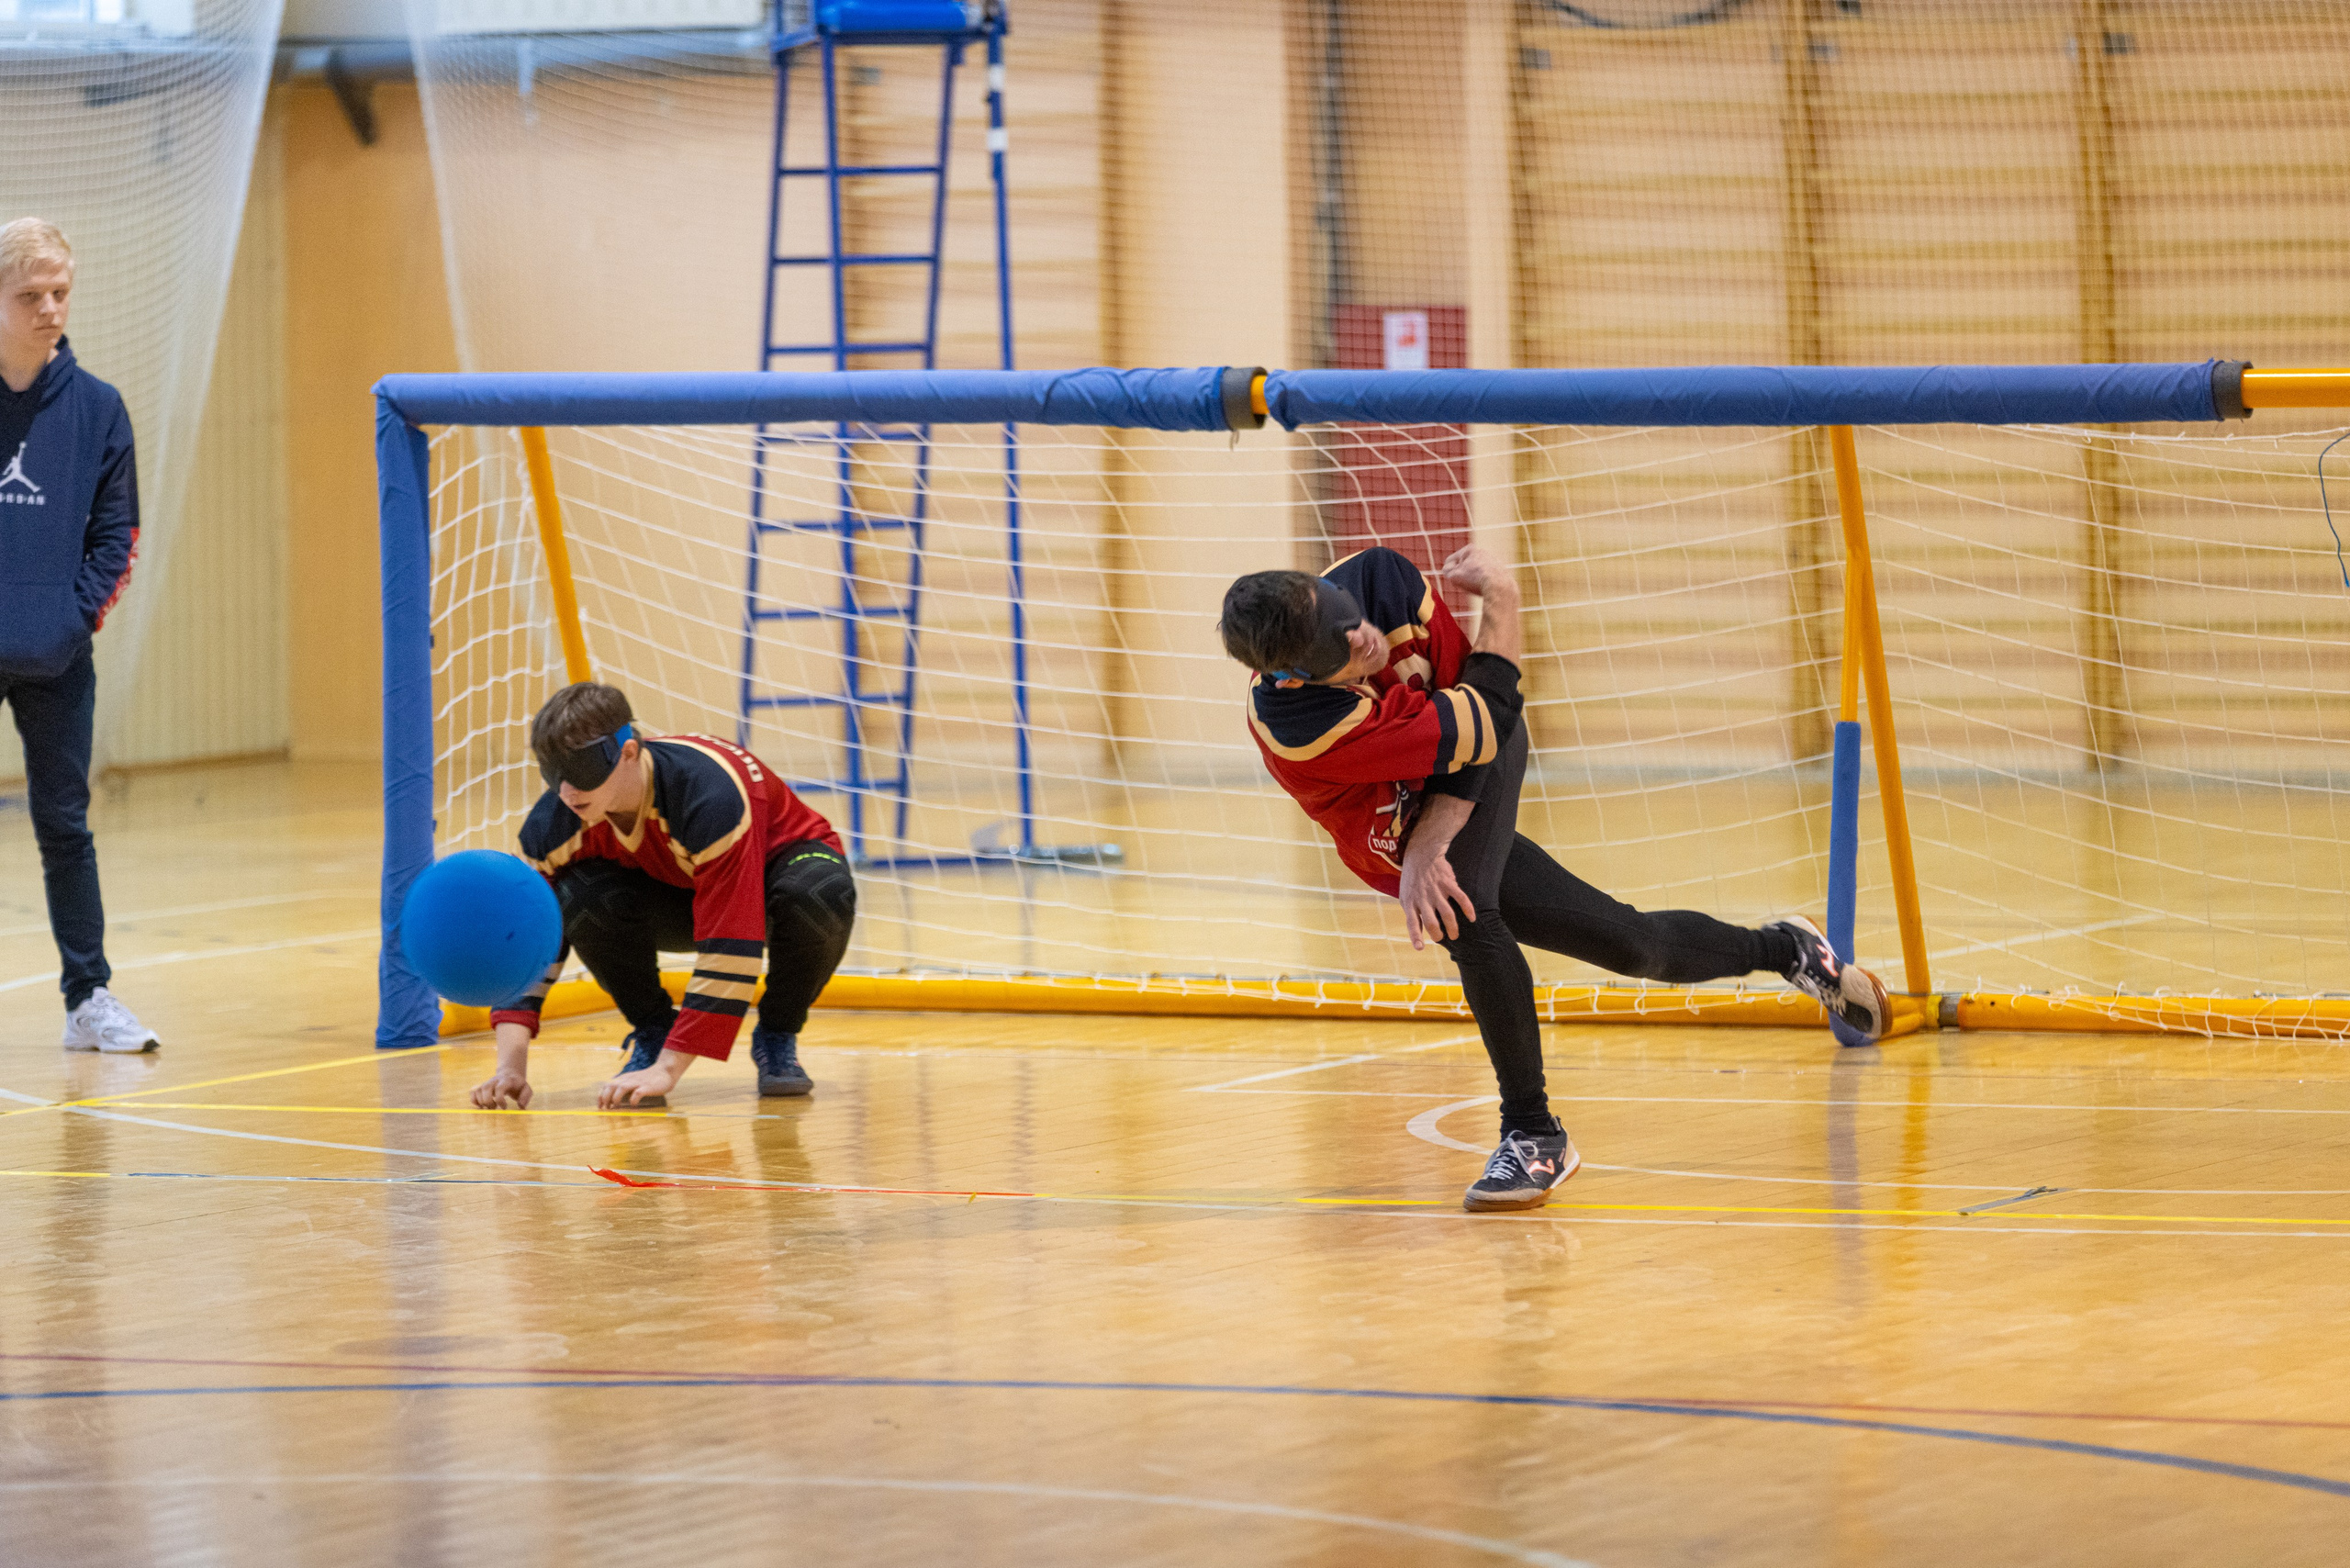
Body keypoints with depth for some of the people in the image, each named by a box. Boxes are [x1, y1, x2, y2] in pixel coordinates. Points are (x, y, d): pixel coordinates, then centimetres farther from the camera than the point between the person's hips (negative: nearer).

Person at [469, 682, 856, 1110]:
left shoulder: (709, 796, -40)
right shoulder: (554, 824, -23)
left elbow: (728, 946, -41)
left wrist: (668, 1069, -44)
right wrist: (511, 1065, -31)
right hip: (673, 896, 3)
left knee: (820, 893, -40)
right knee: (578, 898, -30)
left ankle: (777, 1038, -11)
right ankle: (652, 1033, -5)